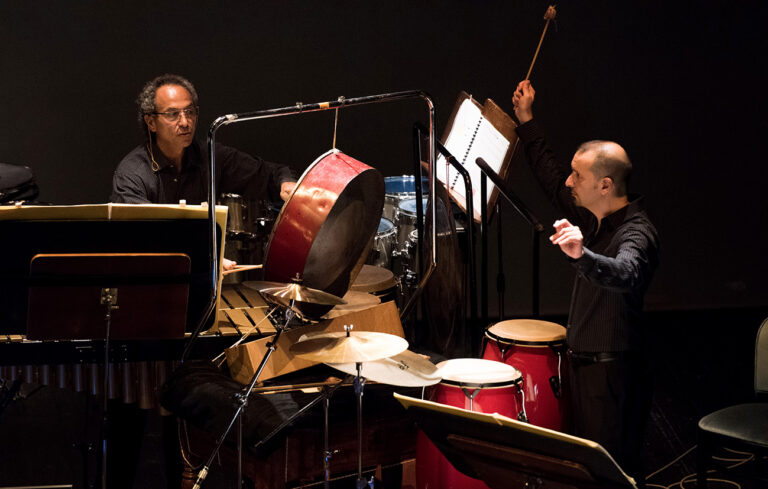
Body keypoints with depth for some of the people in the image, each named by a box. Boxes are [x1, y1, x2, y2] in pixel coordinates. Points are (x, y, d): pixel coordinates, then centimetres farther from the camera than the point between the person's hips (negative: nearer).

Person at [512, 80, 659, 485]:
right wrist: (526, 121, 21)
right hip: (584, 362, 9)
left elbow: (624, 274, -44)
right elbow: (552, 179, 21)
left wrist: (582, 256, -63)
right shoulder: (593, 219, 6)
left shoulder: (636, 232, -21)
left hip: (615, 372, -9)